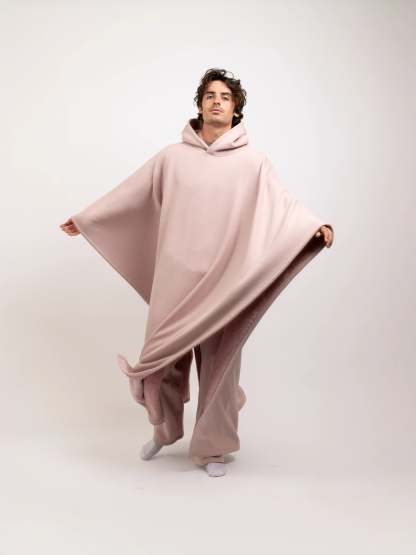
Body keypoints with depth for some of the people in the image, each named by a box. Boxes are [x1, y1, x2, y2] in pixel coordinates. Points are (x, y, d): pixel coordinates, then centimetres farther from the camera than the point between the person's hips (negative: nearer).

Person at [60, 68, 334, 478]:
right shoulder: (173, 156, 8)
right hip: (175, 275, 2)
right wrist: (85, 218, 20)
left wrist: (315, 226, -26)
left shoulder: (252, 161, 2)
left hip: (222, 279, -2)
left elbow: (281, 203, -8)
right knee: (165, 353, 8)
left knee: (217, 360, 6)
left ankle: (212, 447, 24)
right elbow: (130, 194, 15)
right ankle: (165, 430, 35)